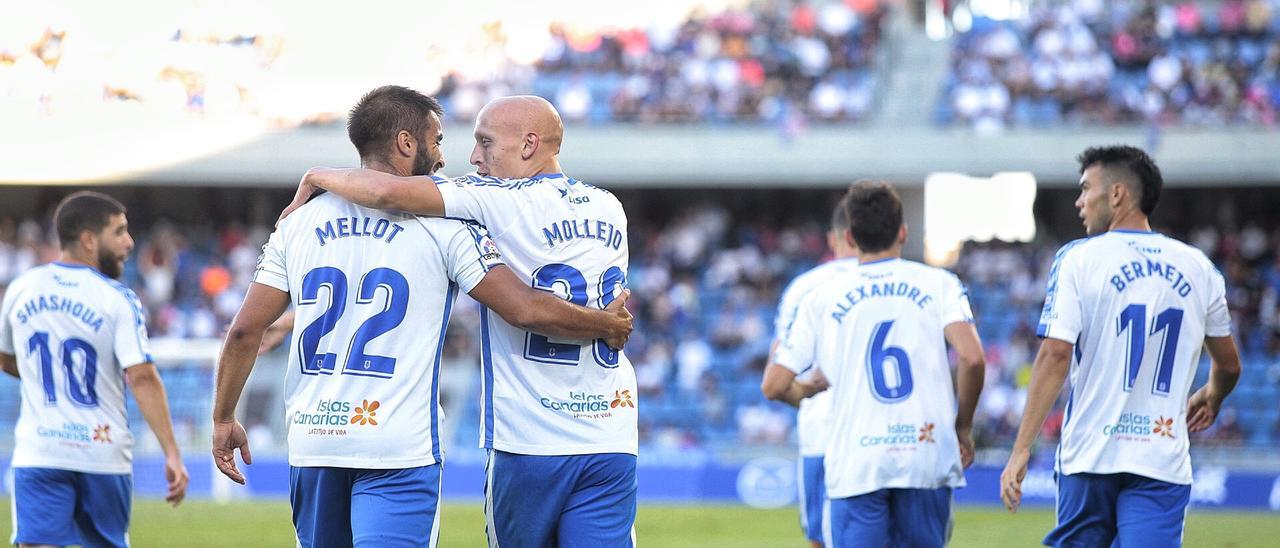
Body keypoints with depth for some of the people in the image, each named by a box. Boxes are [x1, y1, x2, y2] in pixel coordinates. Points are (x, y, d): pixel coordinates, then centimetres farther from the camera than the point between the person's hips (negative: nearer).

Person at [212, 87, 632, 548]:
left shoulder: (299, 223, 7)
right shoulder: (443, 224, -4)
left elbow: (246, 330, 5)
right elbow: (527, 311, -9)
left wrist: (224, 418, 17)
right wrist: (608, 325, 7)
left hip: (312, 441, 4)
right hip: (400, 448, -4)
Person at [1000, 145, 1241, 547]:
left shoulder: (1078, 259, -2)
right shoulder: (1198, 268, 9)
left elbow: (1055, 356, -11)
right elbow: (1229, 366, 20)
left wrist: (1021, 450, -11)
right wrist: (1209, 401, 43)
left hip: (1090, 456, -2)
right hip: (1164, 461, 2)